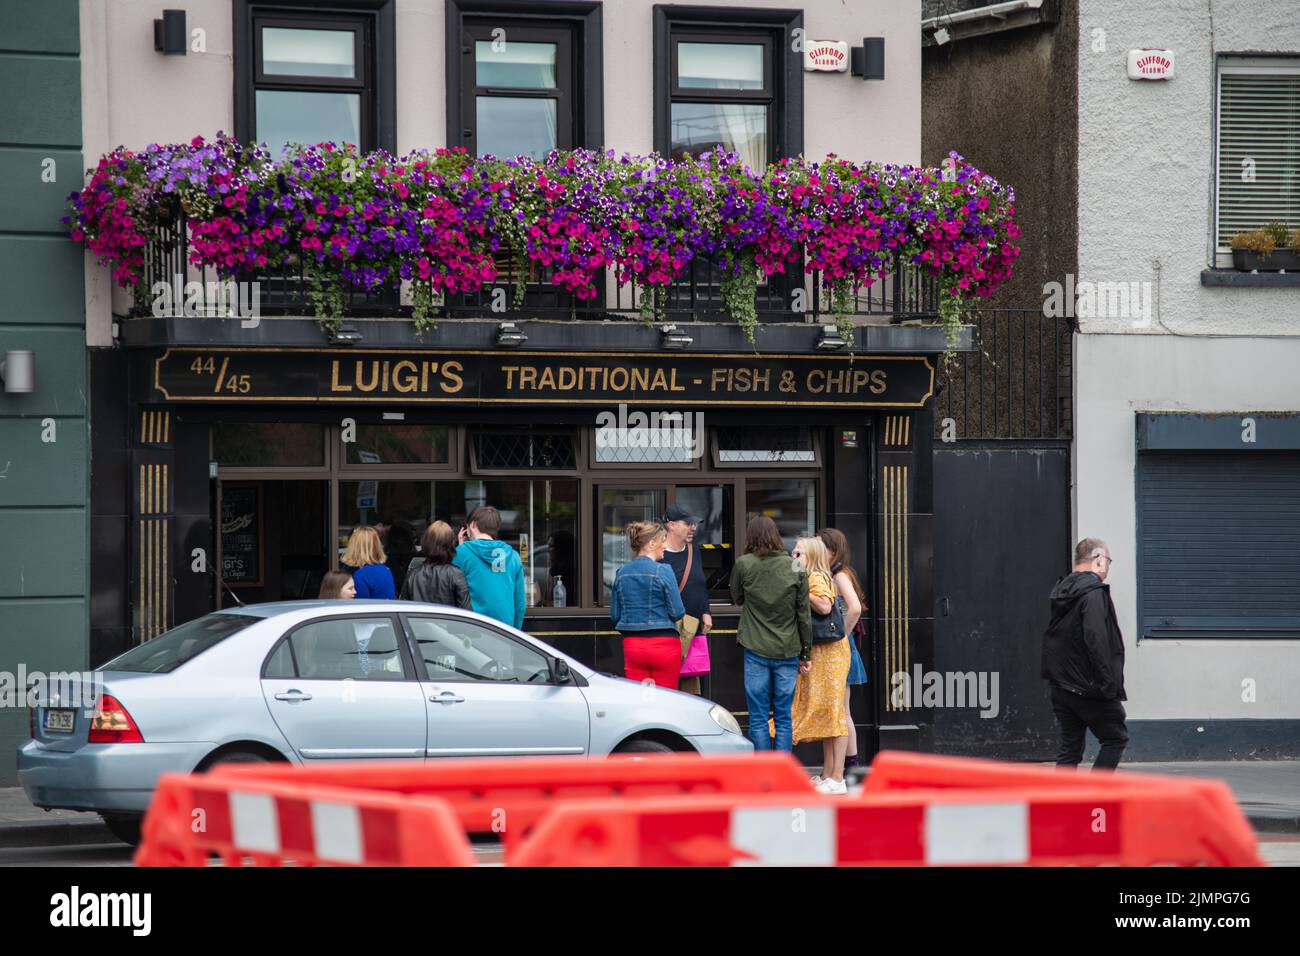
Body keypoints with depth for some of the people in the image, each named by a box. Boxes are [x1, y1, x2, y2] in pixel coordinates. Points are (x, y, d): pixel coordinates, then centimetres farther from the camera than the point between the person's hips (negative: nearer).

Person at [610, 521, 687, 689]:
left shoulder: (622, 572, 5)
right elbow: (677, 612, -11)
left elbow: (614, 616, 8)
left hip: (632, 644, 4)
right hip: (664, 643, -4)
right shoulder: (662, 571, -10)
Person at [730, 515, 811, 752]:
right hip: (787, 652, 2)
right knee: (784, 719, 7)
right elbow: (804, 614, 2)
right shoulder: (795, 567, -1)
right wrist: (806, 654, 9)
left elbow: (736, 599, 12)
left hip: (756, 652, -2)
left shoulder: (743, 565, -5)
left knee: (758, 719, 3)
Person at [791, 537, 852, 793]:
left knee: (832, 711, -9)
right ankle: (827, 775, 17)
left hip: (830, 652, -10)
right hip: (817, 654, 10)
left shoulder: (817, 577, -11)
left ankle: (837, 778, -9)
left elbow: (824, 606, -28)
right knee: (821, 712, 12)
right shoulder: (806, 579, 18)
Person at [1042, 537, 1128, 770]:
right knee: (1115, 738, 3)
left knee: (1070, 747, 10)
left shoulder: (1061, 591, 15)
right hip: (1088, 687, -8)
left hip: (1061, 686, 8)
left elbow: (1050, 637, 18)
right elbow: (1096, 639, -22)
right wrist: (1108, 683, -21)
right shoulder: (1093, 592, -13)